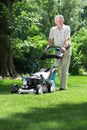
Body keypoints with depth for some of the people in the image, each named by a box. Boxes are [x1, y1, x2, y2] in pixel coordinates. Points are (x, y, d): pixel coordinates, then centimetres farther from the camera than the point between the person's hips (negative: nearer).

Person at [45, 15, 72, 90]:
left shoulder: (67, 28, -4)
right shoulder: (53, 29, 8)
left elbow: (67, 39, -17)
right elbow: (50, 39, 4)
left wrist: (64, 47, -33)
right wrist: (48, 47, -14)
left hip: (66, 50, -4)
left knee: (64, 68, -10)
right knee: (59, 68, 4)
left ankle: (63, 86, -15)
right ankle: (62, 85, 12)